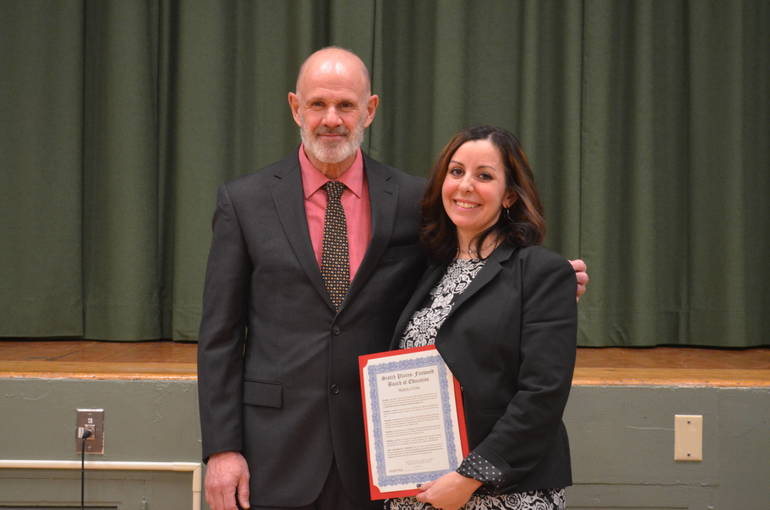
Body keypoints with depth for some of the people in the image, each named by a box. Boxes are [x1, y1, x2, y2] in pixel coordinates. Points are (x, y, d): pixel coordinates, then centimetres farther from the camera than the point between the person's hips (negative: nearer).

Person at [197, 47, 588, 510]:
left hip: (377, 454, 1)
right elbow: (220, 336, 2)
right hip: (278, 450, -1)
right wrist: (221, 449, -5)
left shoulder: (414, 200, 3)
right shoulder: (244, 202, 2)